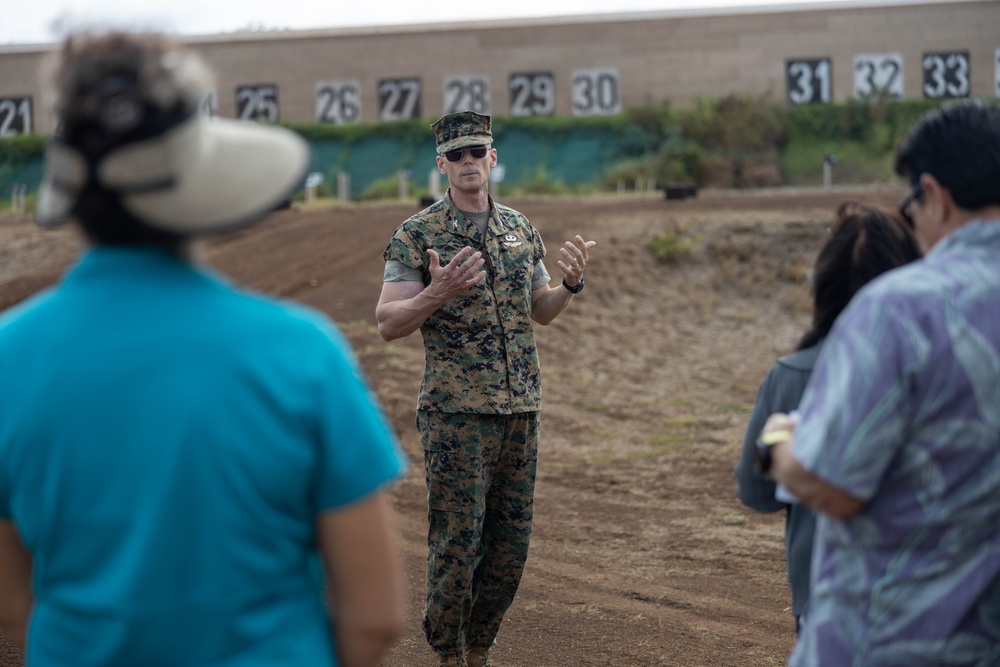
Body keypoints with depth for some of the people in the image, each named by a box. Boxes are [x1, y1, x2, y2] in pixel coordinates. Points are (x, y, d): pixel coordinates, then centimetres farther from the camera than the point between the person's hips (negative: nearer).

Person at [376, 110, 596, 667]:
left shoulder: (521, 230, 12)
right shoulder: (417, 236, -4)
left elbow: (541, 311, 20)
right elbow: (388, 323, -8)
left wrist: (572, 284, 0)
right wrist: (437, 293, -25)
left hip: (522, 410, 5)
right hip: (457, 414, -5)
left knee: (511, 545, 9)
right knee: (457, 543, -4)